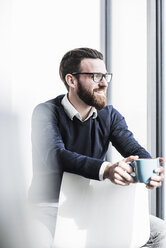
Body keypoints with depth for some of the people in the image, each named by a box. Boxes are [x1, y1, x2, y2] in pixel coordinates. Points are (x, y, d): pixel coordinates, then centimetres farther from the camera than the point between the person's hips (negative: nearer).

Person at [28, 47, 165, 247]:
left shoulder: (109, 115, 6)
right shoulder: (47, 112, -10)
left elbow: (134, 149, -7)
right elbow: (55, 156, -28)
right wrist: (106, 169, -44)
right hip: (51, 206, -5)